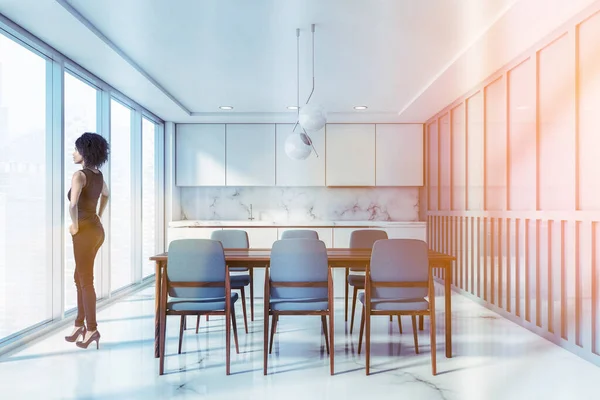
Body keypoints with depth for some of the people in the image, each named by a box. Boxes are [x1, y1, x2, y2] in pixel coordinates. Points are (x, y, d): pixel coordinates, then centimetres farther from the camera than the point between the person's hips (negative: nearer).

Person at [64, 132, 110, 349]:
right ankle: (79, 324, 28)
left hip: (85, 232, -9)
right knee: (80, 278, 19)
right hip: (96, 229, 9)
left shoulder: (79, 175, -17)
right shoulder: (98, 174, 10)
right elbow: (106, 195, 31)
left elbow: (73, 205, -32)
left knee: (86, 282, 2)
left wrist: (75, 226, -15)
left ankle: (91, 329, 13)